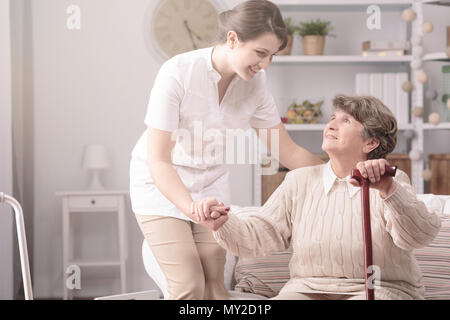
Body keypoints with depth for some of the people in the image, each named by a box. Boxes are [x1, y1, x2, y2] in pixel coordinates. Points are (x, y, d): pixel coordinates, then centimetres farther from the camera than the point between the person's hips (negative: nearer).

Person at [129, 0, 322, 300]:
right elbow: (158, 160, -29)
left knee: (214, 283, -4)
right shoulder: (178, 73, -27)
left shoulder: (255, 82, -10)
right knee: (188, 286, -14)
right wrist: (191, 207, -44)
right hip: (162, 186, -4)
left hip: (210, 186, 5)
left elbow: (288, 152, -2)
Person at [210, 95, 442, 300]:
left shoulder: (391, 183, -1)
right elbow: (259, 235, 5)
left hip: (379, 290, -3)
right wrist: (224, 222, -15)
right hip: (307, 289, 3)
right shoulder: (299, 181, 11)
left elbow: (419, 235, -20)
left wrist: (387, 189, -37)